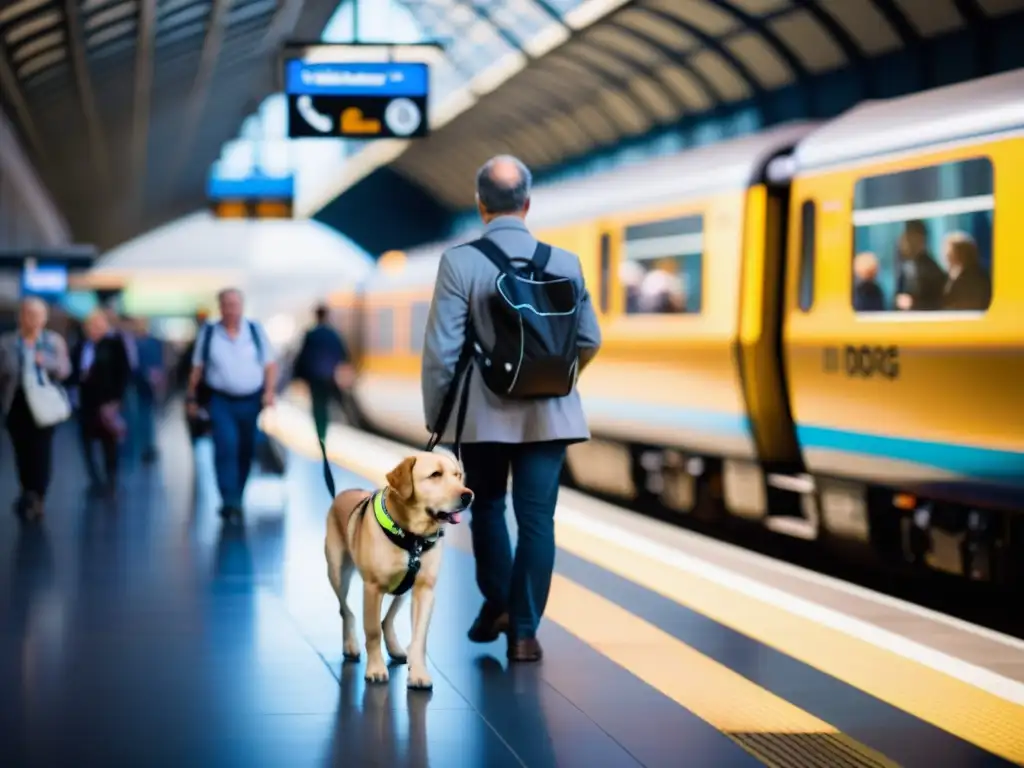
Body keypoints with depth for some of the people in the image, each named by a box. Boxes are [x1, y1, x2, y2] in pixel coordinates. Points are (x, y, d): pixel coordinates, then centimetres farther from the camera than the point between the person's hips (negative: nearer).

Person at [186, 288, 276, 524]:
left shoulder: (256, 330, 4)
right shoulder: (208, 333, 3)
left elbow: (270, 365, 7)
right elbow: (197, 369, 8)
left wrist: (269, 391, -6)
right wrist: (191, 397, 7)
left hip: (251, 401, 2)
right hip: (221, 401, -2)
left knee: (245, 451, 8)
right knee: (226, 447, -18)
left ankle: (236, 500, 24)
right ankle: (230, 502, -18)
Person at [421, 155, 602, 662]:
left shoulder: (459, 262, -12)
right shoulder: (564, 262, -3)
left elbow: (441, 350, -13)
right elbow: (589, 341, 3)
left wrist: (434, 415, 0)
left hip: (482, 412, -1)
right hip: (548, 412, 1)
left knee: (488, 507, 21)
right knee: (536, 517, 5)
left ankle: (497, 604, 25)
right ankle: (523, 629, 5)